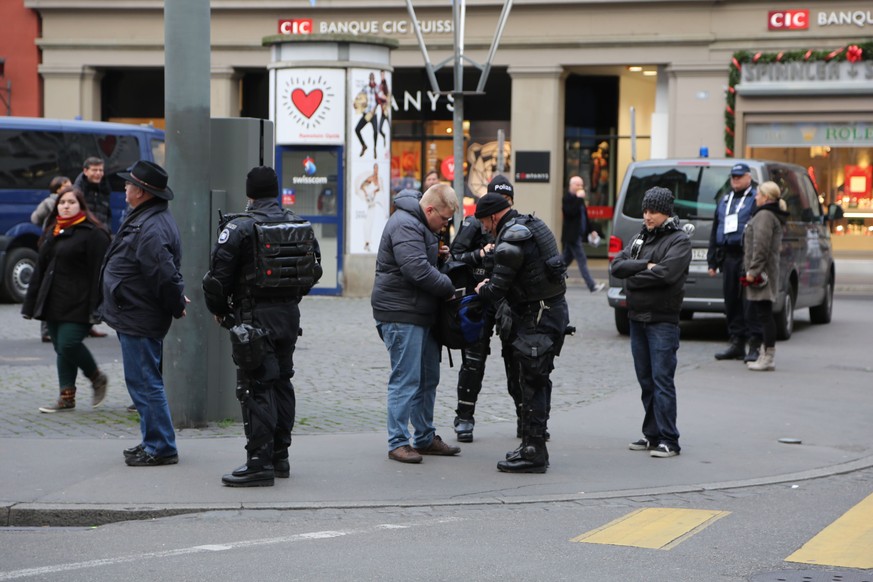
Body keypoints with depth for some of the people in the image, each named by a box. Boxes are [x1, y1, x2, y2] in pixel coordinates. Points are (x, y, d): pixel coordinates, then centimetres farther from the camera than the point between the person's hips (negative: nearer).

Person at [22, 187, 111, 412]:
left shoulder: (93, 233, -7)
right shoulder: (52, 232, 18)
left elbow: (99, 273, -13)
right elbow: (40, 269, 21)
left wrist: (96, 308, -20)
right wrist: (31, 304, 17)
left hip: (77, 305, -7)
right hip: (53, 302, 7)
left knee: (68, 345, -14)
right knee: (61, 348, 6)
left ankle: (96, 377, 9)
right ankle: (66, 397, 10)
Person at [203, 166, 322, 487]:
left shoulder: (240, 227, -12)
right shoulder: (300, 226, 8)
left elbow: (219, 274, -12)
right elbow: (315, 270, 16)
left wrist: (219, 309, 4)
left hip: (254, 316, -7)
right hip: (289, 314, 7)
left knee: (256, 388, -6)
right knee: (281, 382, 16)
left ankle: (259, 462, -9)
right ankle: (280, 456, 22)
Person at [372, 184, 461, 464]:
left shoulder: (419, 224, 16)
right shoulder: (405, 225, -17)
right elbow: (418, 270, -25)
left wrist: (437, 254, 8)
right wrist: (450, 287, -14)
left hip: (421, 314, 11)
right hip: (401, 315, -11)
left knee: (428, 378, 14)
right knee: (405, 380, -8)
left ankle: (425, 438, 23)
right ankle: (397, 443, -3)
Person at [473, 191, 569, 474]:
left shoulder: (511, 241, -19)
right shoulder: (531, 224, 13)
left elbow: (497, 289, -16)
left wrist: (483, 289, 6)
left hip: (538, 319, -10)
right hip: (553, 310, 10)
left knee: (531, 384, -6)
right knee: (532, 382, 15)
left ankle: (533, 453, -4)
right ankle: (531, 445, 20)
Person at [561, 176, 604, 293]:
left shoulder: (579, 199, 18)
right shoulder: (568, 198, -11)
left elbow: (584, 216, 24)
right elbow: (570, 212, -27)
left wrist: (590, 230, 20)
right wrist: (579, 199, -25)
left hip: (578, 235, 10)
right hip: (572, 235, -10)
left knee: (566, 260, 14)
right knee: (582, 260, -10)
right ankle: (592, 286, -13)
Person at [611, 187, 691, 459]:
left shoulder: (679, 240, -5)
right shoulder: (639, 238, 15)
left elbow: (667, 273, -21)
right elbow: (617, 266, 2)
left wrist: (633, 277, -9)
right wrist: (645, 266, -13)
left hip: (663, 321, -7)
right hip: (637, 318, 7)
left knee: (662, 380, -9)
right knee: (646, 380, 11)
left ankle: (669, 440, -8)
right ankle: (652, 435, 18)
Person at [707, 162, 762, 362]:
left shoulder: (756, 199, -1)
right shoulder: (725, 201, 22)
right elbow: (715, 231, 25)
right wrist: (712, 260, 18)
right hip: (728, 257, 7)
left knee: (750, 302, -8)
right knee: (731, 301, 8)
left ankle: (755, 346, -6)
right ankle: (737, 343, 14)